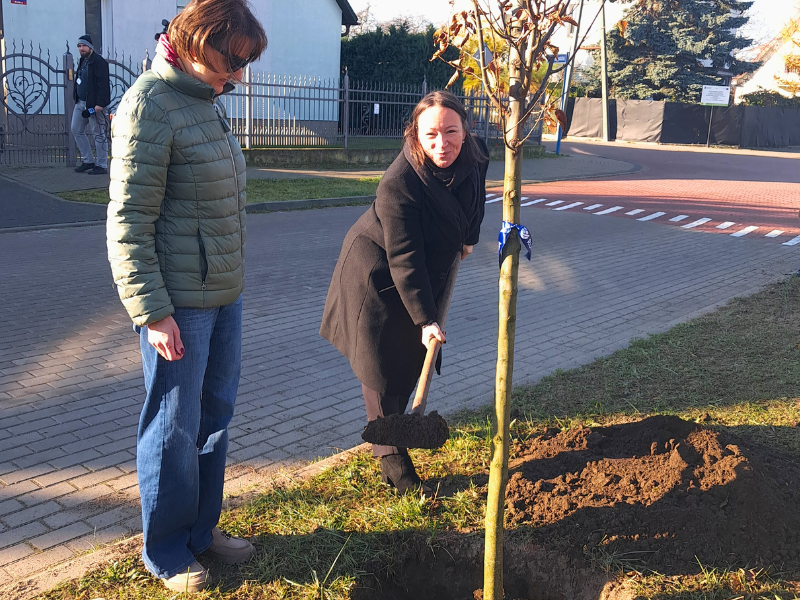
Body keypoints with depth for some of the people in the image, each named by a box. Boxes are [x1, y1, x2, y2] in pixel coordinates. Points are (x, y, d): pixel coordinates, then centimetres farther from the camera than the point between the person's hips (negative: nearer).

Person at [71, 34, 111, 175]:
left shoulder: (99, 62, -12)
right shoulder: (82, 61, 16)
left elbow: (103, 84, -19)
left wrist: (99, 103, -25)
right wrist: (76, 98, 17)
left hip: (93, 104, -10)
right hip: (80, 103, 10)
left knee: (98, 134, -4)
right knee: (76, 130, 11)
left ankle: (101, 166, 2)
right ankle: (88, 161, 19)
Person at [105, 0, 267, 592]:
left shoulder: (206, 100, 12)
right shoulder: (150, 105, -15)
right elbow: (129, 223, -17)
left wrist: (231, 282, 18)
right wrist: (153, 312, -19)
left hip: (224, 296, 9)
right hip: (179, 303, -8)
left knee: (215, 416, 18)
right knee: (175, 430, 6)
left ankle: (203, 528, 35)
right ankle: (167, 552, 25)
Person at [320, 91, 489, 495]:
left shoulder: (474, 156, -12)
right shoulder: (399, 185, -34)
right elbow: (404, 260, -31)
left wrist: (467, 239, 19)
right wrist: (425, 319, -29)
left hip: (429, 274, 7)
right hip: (379, 279, -6)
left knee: (412, 362, 12)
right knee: (384, 369, -3)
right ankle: (391, 459, 10)